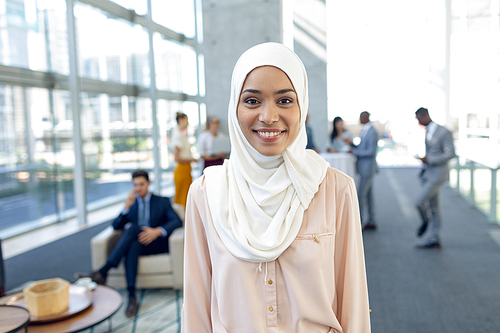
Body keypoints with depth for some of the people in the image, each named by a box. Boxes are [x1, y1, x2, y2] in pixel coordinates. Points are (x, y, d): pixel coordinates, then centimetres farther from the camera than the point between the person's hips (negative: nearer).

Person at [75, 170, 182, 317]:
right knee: (132, 246, -37)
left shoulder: (162, 201, 14)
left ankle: (102, 272, -38)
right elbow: (116, 226, 11)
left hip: (156, 244, -3)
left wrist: (157, 231, -21)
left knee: (133, 228, -32)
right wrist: (127, 207, -4)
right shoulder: (131, 204, 24)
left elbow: (177, 221, -4)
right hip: (136, 243, 3)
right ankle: (131, 297, -43)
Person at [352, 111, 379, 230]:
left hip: (367, 168, -10)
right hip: (364, 168, 10)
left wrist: (355, 152, -17)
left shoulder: (372, 132, -17)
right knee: (368, 194, 14)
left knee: (361, 194, -7)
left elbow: (371, 151, -21)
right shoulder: (365, 130, 13)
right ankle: (371, 221, 22)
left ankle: (360, 222, 0)